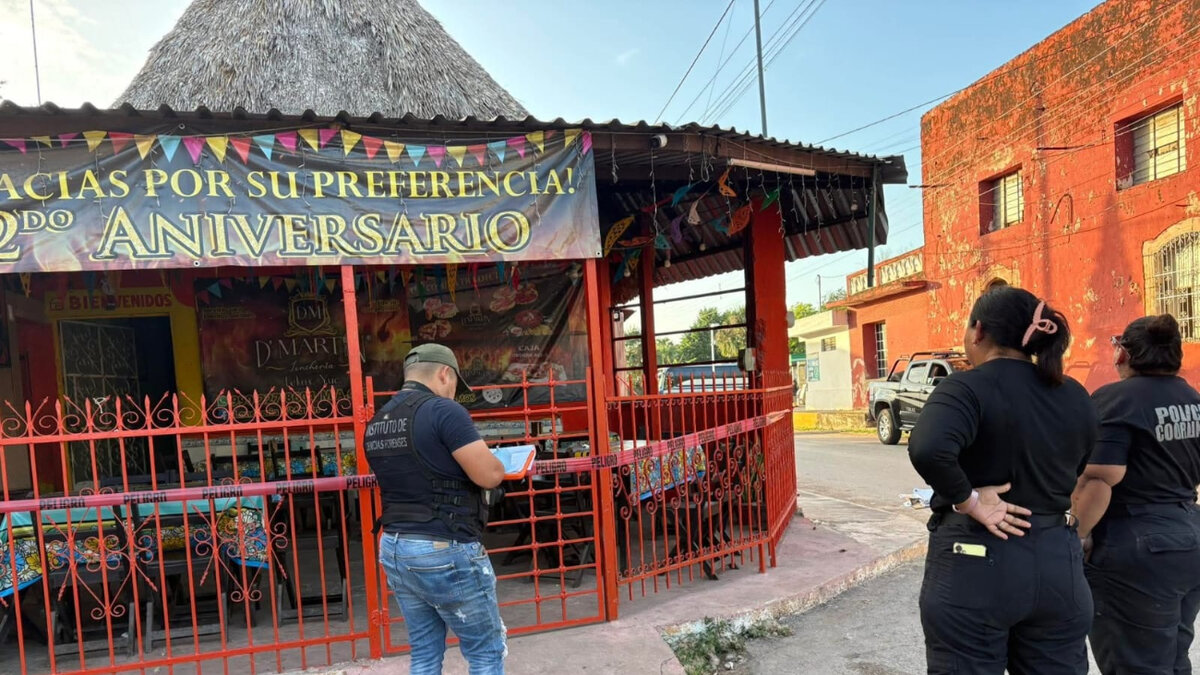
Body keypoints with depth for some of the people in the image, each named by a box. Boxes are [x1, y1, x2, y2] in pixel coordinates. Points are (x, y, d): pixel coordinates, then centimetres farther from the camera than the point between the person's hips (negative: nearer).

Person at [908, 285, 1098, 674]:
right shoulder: (1076, 397, 6)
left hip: (974, 564, -6)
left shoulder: (968, 387, -16)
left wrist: (967, 500, -21)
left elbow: (927, 450, -34)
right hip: (1058, 564, 6)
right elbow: (1077, 473, 16)